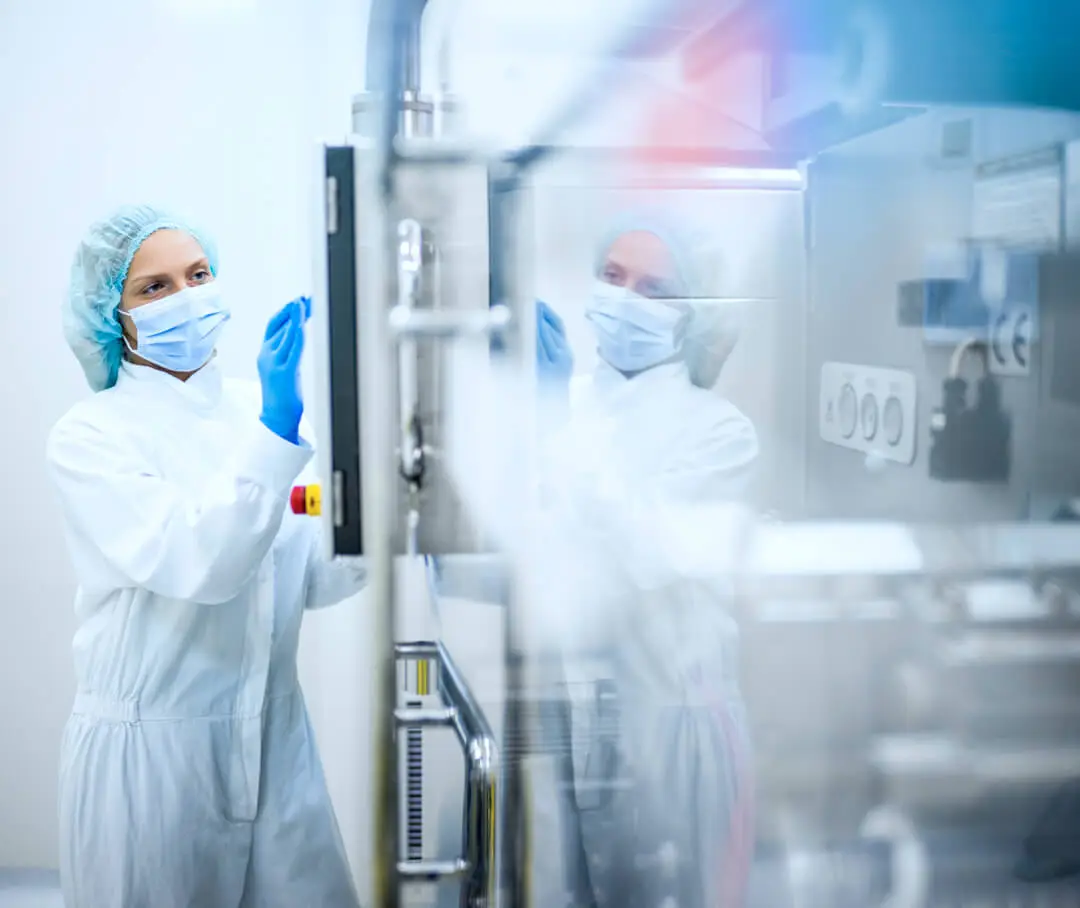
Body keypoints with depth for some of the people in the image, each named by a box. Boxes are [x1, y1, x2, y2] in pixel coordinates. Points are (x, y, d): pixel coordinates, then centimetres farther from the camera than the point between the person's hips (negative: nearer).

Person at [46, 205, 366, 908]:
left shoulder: (259, 409, 4)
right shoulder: (87, 439, -9)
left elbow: (309, 581, 8)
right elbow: (200, 565, -24)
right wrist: (276, 428, -31)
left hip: (275, 739, 5)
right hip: (148, 746, -4)